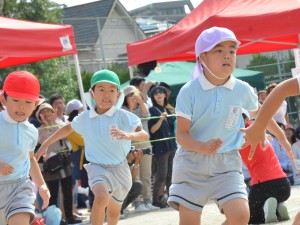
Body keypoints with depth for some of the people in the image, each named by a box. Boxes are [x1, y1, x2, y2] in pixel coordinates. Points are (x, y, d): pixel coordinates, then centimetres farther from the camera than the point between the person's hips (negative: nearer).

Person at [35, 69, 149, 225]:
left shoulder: (123, 116, -13)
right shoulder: (84, 118, -4)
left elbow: (145, 135, -23)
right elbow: (68, 128, 17)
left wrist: (128, 135, -44)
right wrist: (46, 144, 20)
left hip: (120, 169, 1)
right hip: (98, 167, -1)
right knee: (102, 197, -33)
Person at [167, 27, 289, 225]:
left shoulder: (243, 90, -4)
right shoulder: (189, 91, -12)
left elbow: (259, 113, 18)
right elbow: (182, 134, -12)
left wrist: (282, 136, 31)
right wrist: (203, 147, -32)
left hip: (227, 162, 2)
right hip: (192, 161, -1)